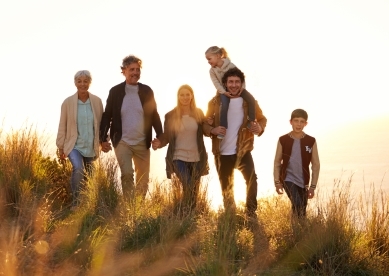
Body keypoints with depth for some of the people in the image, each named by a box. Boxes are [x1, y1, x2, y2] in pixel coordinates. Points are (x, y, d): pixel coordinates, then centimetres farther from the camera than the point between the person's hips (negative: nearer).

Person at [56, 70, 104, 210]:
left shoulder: (97, 101, -3)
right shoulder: (68, 102, -7)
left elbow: (101, 123, 6)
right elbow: (62, 126, 0)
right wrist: (60, 147, 3)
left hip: (90, 147, 3)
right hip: (74, 145, -3)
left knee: (88, 177, 14)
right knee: (78, 169, -27)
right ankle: (75, 202, -15)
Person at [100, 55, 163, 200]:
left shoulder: (147, 91, 2)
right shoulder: (115, 91, -2)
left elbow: (154, 115, 7)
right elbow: (107, 116, 2)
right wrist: (103, 139, -4)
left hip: (142, 143, 3)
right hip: (122, 142, -2)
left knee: (143, 179, 9)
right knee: (127, 174, -19)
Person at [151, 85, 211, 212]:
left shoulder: (199, 113, 4)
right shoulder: (171, 115, -2)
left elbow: (206, 131, 6)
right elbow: (166, 137, -1)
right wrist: (159, 143, -23)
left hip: (196, 158, 3)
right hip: (179, 157, -3)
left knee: (194, 191, 9)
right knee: (188, 189, -16)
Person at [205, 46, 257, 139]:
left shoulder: (230, 65, -12)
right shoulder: (212, 70, -5)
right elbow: (216, 83, -10)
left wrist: (242, 87, -23)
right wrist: (224, 92, -24)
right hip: (223, 91, 0)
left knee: (251, 99, -22)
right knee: (224, 105, -30)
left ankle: (252, 122, -11)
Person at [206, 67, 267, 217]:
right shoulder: (216, 102, -4)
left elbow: (262, 118, 5)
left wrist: (260, 128, -17)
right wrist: (213, 130, -21)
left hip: (243, 151, -1)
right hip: (222, 153, 1)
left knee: (252, 178, -22)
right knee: (226, 187, 13)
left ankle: (251, 213, -9)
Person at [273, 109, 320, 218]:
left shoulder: (311, 141, -5)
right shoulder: (283, 140, -6)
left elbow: (316, 165, 0)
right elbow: (277, 162, 3)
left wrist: (312, 186, -2)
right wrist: (277, 182, -2)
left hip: (303, 181, 2)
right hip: (288, 179, -2)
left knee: (302, 212, 10)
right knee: (297, 206, -20)